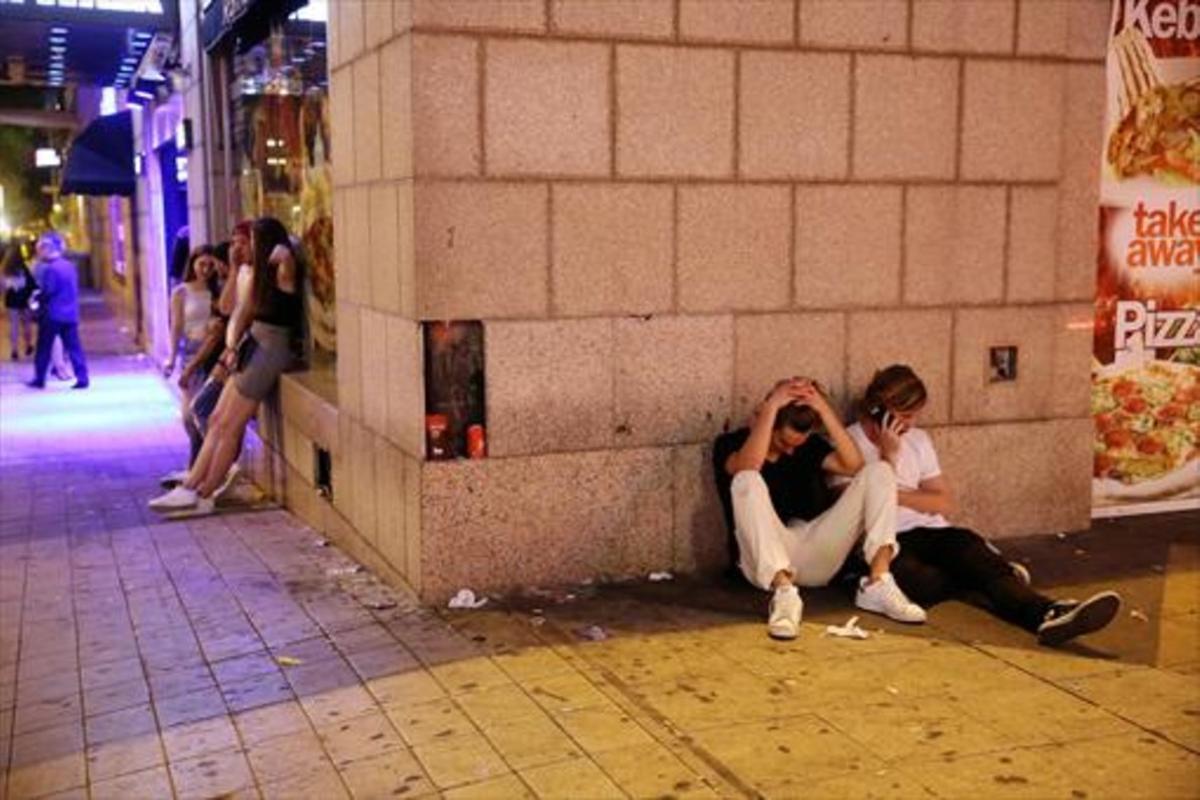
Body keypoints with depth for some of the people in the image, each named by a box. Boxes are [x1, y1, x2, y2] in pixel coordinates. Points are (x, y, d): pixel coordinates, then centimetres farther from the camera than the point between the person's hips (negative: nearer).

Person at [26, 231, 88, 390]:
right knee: (73, 347, 5)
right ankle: (82, 378, -1)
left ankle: (39, 378, 13)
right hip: (71, 314, 6)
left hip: (52, 315, -6)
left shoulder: (50, 269, -15)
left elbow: (47, 293, -16)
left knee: (44, 348, 6)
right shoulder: (70, 266, 10)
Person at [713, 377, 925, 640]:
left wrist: (823, 409, -9)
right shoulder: (730, 443, 3)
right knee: (748, 480, -32)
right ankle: (784, 592, -42)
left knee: (878, 472, -7)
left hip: (816, 560, 5)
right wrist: (772, 406, -20)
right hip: (764, 563, -4)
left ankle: (878, 584, -22)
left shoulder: (810, 445, 16)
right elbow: (749, 466, -23)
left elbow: (854, 466, -4)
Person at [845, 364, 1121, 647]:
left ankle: (1047, 614, -52)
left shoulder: (918, 439, 18)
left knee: (968, 545, -30)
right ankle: (990, 574, -12)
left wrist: (896, 495, -2)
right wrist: (889, 456, -12)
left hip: (926, 532, 5)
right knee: (921, 581, -38)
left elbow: (945, 504, 14)